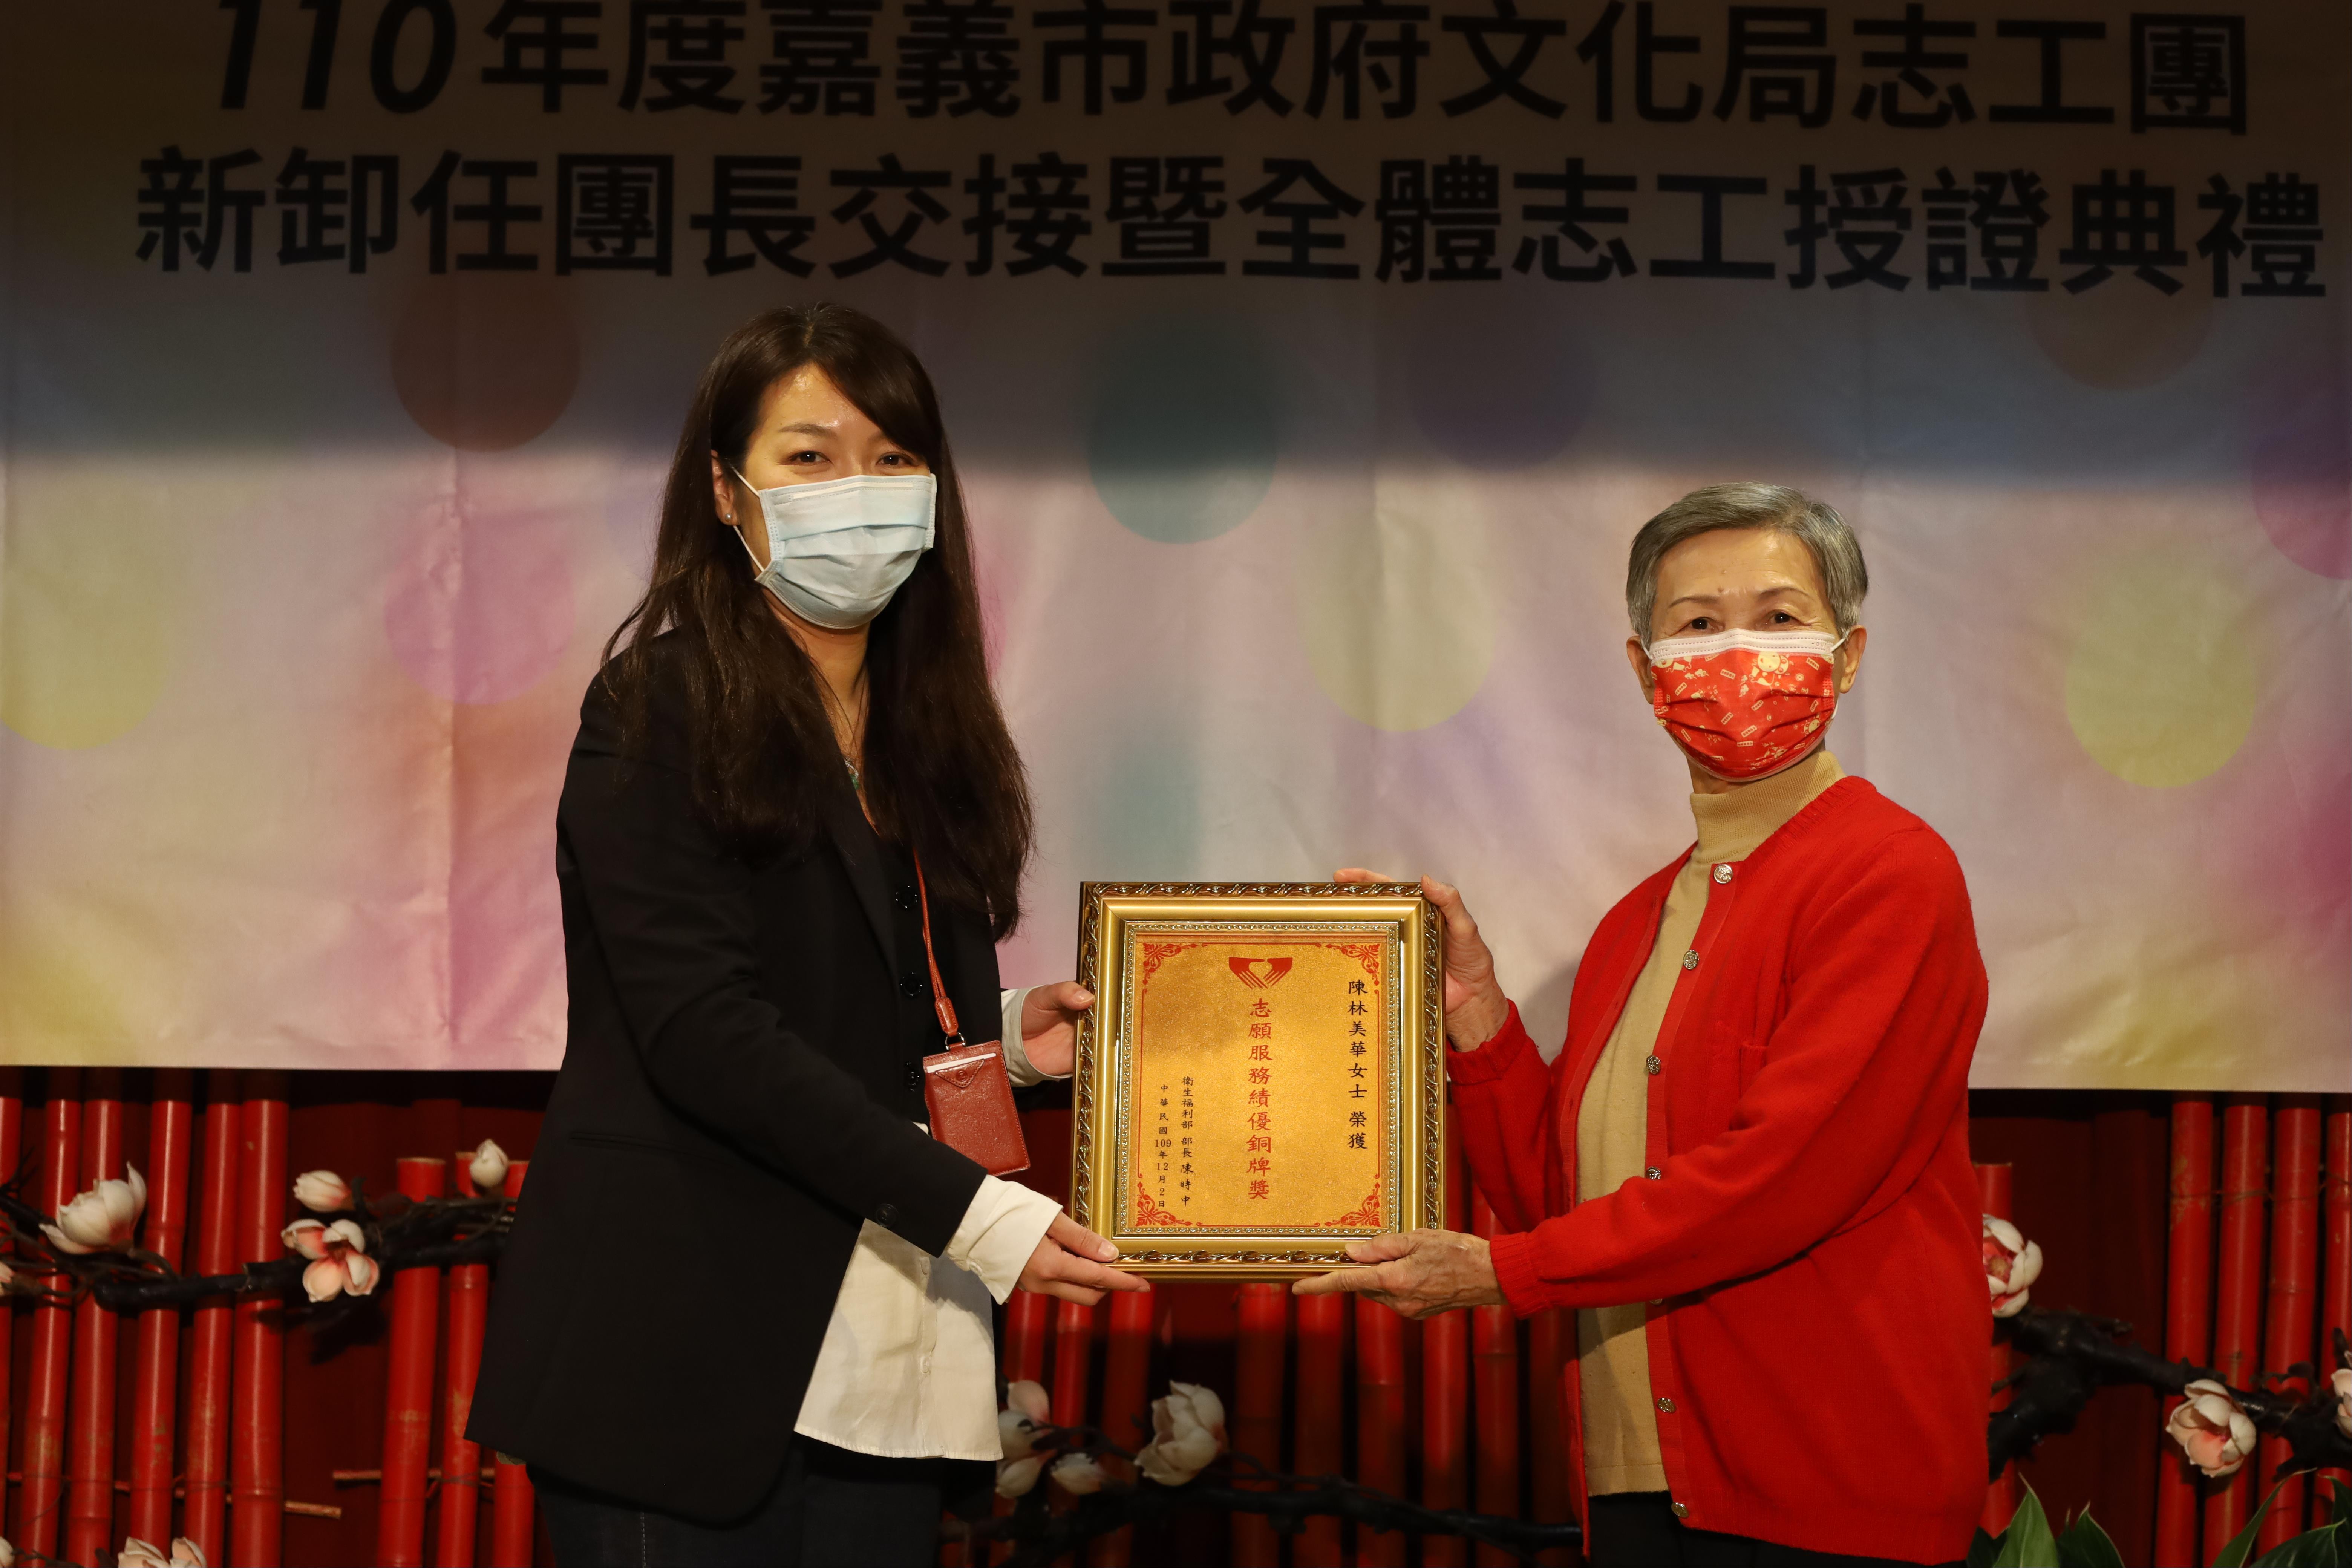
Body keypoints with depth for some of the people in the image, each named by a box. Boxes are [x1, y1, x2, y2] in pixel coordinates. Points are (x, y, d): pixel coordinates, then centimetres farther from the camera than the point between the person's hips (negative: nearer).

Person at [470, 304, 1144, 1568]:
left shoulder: (923, 730, 14)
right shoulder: (661, 705, -7)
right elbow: (703, 1028, -17)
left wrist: (1004, 1036, 0)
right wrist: (973, 1212, -20)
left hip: (878, 1365, 6)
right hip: (684, 1355, -6)